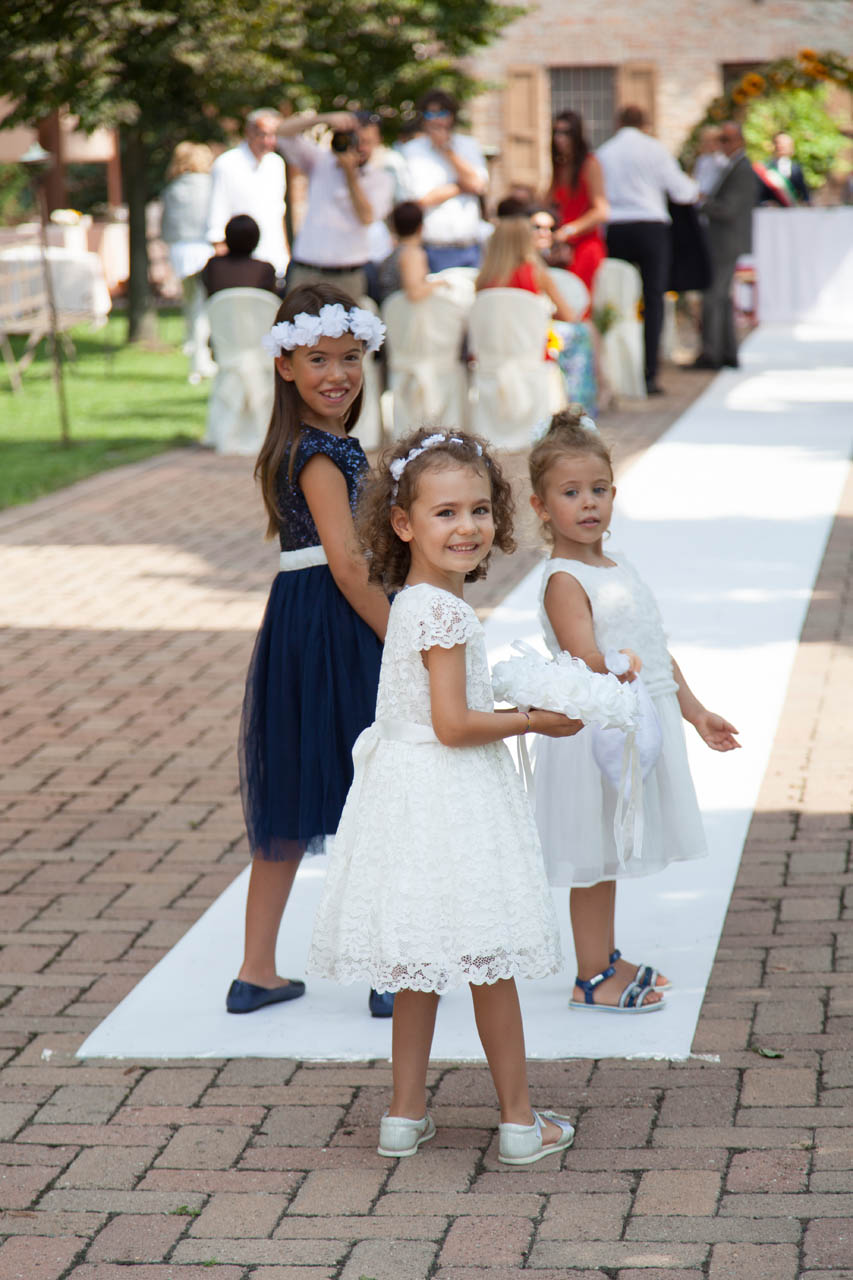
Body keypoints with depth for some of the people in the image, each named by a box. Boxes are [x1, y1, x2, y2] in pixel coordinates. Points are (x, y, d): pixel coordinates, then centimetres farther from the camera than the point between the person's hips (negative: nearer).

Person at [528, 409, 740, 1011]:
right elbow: (584, 658, -26)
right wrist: (615, 668, -47)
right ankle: (592, 979, 7)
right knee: (594, 860, -1)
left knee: (609, 858, 19)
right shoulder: (564, 580, -15)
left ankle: (608, 960, 30)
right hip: (595, 731, -9)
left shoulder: (619, 568, 12)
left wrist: (695, 711, 23)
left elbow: (655, 650, 20)